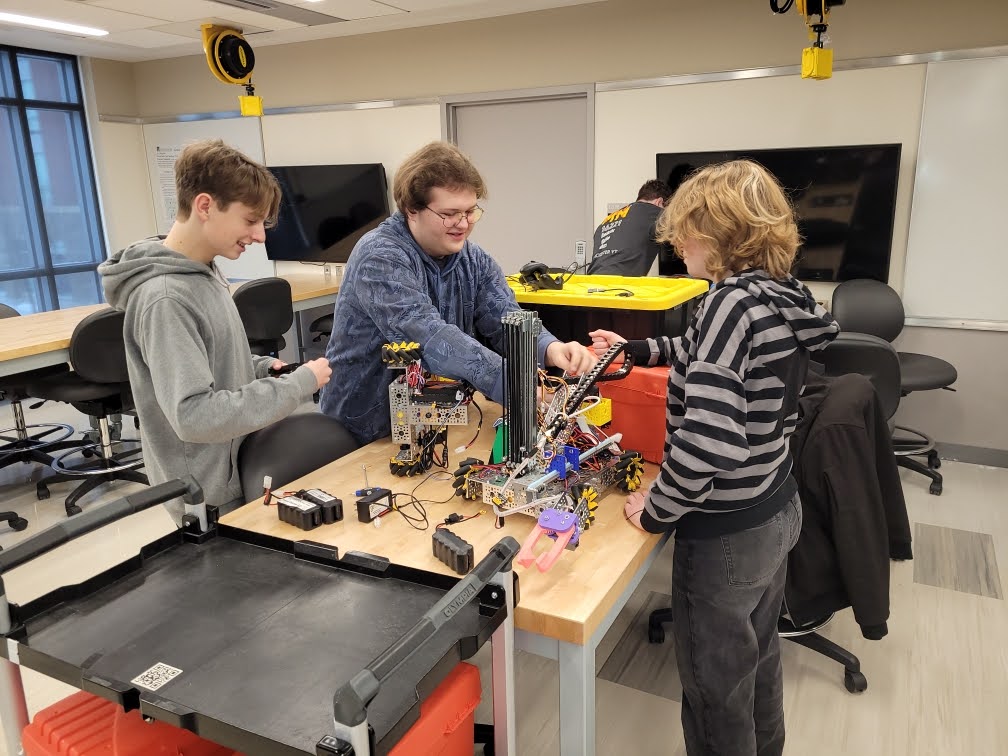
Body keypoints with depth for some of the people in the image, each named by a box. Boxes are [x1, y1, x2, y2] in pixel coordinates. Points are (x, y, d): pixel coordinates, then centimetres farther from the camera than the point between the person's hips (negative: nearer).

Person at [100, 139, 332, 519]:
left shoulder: (203, 273, 4)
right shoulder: (164, 299, -25)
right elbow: (194, 416, -30)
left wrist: (263, 368, -2)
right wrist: (298, 384, -24)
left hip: (234, 474, 9)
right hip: (208, 500, -9)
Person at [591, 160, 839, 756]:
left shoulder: (733, 302, -25)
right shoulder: (785, 296, 1)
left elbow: (707, 438, -33)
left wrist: (657, 511, -19)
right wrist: (637, 350, 22)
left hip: (726, 535, -9)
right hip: (778, 511, 9)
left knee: (716, 688, 13)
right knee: (759, 658, 29)